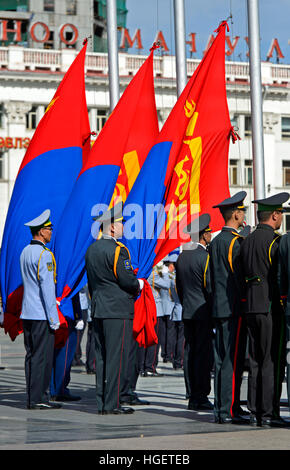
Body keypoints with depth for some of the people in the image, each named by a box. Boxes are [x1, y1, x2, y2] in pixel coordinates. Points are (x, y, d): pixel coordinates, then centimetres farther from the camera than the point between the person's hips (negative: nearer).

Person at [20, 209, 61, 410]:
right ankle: (38, 398, -6)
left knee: (32, 355, 10)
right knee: (42, 356, -6)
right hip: (42, 314, -9)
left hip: (27, 313, 9)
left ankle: (32, 397, 12)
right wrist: (54, 318, -15)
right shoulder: (44, 254, -13)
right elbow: (47, 287, -17)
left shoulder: (25, 252, 13)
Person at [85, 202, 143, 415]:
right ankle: (111, 404, -6)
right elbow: (127, 281, -16)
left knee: (102, 357, 9)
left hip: (98, 310, 8)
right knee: (117, 357, -5)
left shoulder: (92, 249, 13)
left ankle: (102, 403, 11)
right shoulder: (117, 250, -13)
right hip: (118, 310, -8)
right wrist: (139, 284, 5)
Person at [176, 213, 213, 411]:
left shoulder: (182, 256, 12)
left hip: (187, 312, 8)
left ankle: (192, 397, 10)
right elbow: (211, 287, -14)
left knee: (190, 353, 7)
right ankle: (201, 397, -6)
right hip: (204, 311, -8)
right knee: (204, 353, -6)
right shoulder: (205, 257, -13)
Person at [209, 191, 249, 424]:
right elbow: (243, 276, -14)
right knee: (233, 360, -7)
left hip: (219, 307, 9)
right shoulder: (237, 241, -12)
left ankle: (221, 408, 14)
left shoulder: (215, 242, 15)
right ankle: (229, 409, -8)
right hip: (235, 307, -9)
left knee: (222, 359, 10)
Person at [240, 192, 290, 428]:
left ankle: (255, 413, 11)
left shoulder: (247, 241, 13)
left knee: (256, 361, 10)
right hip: (271, 307, -8)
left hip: (251, 308, 8)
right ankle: (269, 413, -5)